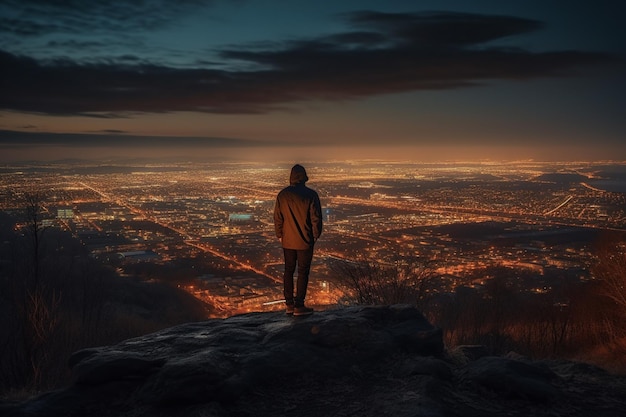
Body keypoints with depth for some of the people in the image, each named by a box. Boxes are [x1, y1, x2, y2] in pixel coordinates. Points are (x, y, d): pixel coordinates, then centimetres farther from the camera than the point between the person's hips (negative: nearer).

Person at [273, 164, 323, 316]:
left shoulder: (282, 195, -2)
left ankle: (289, 304, 17)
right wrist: (316, 235, 4)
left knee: (288, 271, 13)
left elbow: (277, 217, 3)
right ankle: (299, 306, 5)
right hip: (305, 241, -3)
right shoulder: (310, 194, -12)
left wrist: (280, 235, 15)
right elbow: (316, 218, -10)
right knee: (303, 272, 3)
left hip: (288, 240, 3)